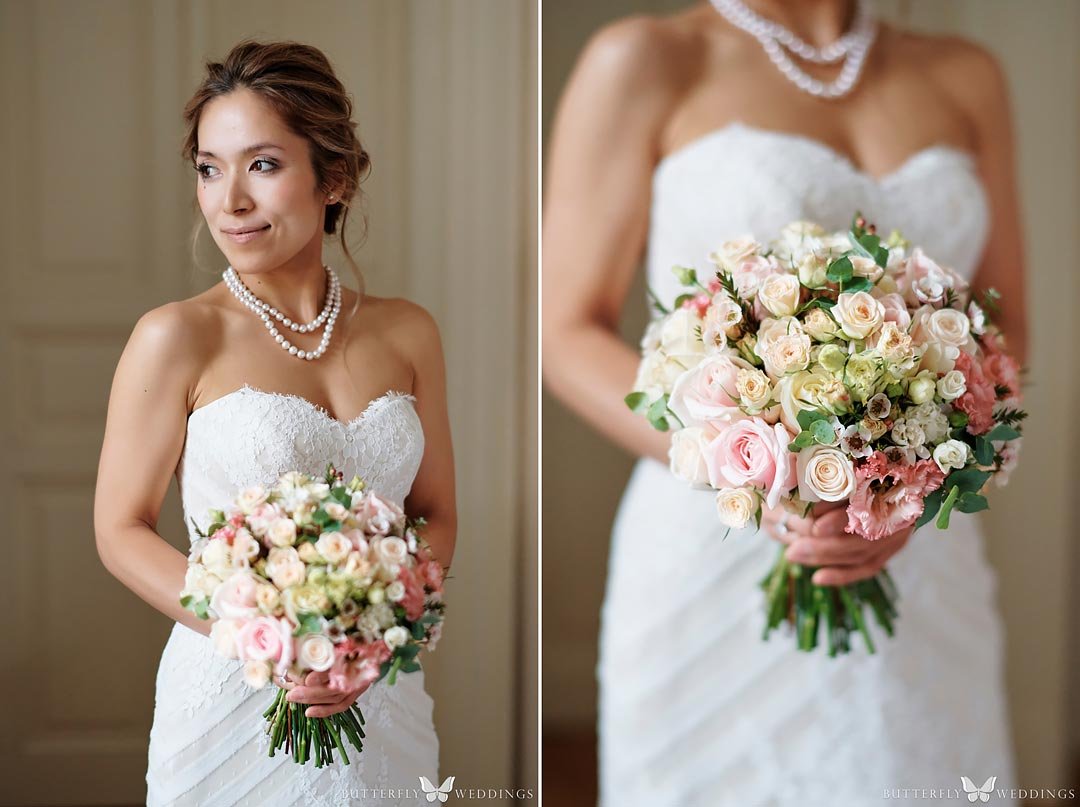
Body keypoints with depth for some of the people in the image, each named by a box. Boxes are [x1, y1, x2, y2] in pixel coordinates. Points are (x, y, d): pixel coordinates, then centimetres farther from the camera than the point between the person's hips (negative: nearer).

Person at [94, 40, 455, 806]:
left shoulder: (408, 333, 1)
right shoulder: (177, 337, -8)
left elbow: (436, 515, 7)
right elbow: (122, 529, -5)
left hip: (384, 700, 3)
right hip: (231, 701, -3)